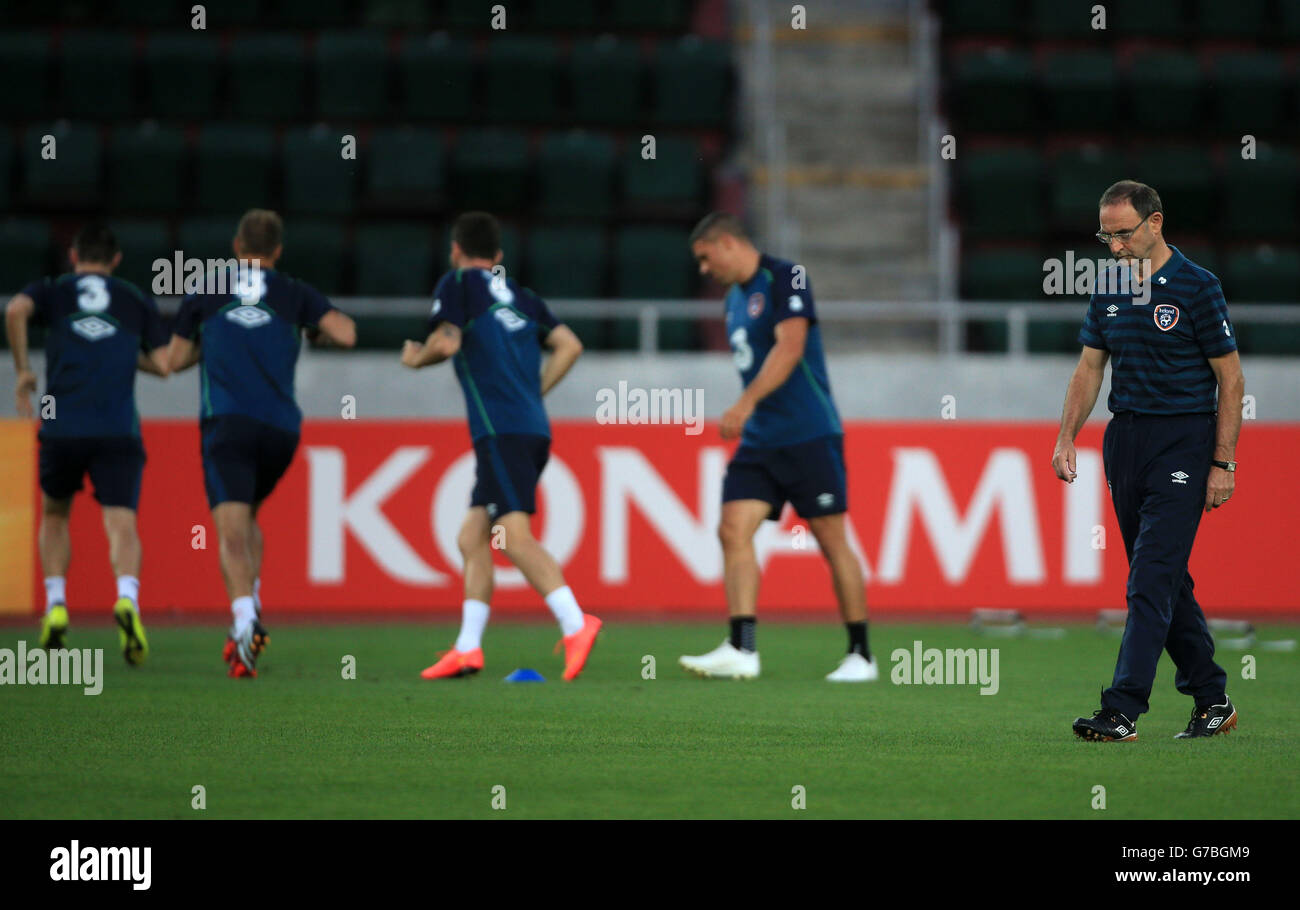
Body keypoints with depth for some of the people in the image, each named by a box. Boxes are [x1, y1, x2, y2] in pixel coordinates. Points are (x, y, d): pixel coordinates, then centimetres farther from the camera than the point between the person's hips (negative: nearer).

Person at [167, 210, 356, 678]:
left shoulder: (206, 289, 12)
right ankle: (250, 616, 11)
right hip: (281, 428, 2)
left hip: (226, 423, -2)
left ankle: (245, 621, -34)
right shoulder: (295, 294, 12)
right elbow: (346, 333, -2)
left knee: (233, 532, -11)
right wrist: (315, 333, 20)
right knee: (247, 517, 24)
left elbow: (175, 359, 15)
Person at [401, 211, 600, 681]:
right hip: (533, 427, 8)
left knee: (513, 535, -18)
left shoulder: (457, 284, 4)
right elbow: (569, 345, 13)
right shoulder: (520, 296, 22)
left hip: (500, 428, -8)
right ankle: (467, 649, 10)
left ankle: (575, 624, -33)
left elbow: (447, 342, -10)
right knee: (472, 538, 13)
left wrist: (415, 358, 11)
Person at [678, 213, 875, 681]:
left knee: (832, 541, -2)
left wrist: (746, 404, -30)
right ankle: (741, 649, -14)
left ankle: (861, 655, 7)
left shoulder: (785, 278, -11)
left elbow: (790, 347, -23)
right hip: (760, 441, 8)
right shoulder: (734, 299, 15)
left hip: (809, 436, -8)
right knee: (733, 531, -8)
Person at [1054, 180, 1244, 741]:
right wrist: (1067, 437, 6)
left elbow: (1230, 378, -6)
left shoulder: (1196, 287, -8)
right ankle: (1212, 700, 22)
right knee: (1167, 579, 11)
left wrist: (1224, 463, -11)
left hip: (1182, 441, -7)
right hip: (1124, 438, 7)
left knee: (1152, 577, -13)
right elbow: (1090, 368, 17)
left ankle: (1123, 711, -20)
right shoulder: (1109, 288, 9)